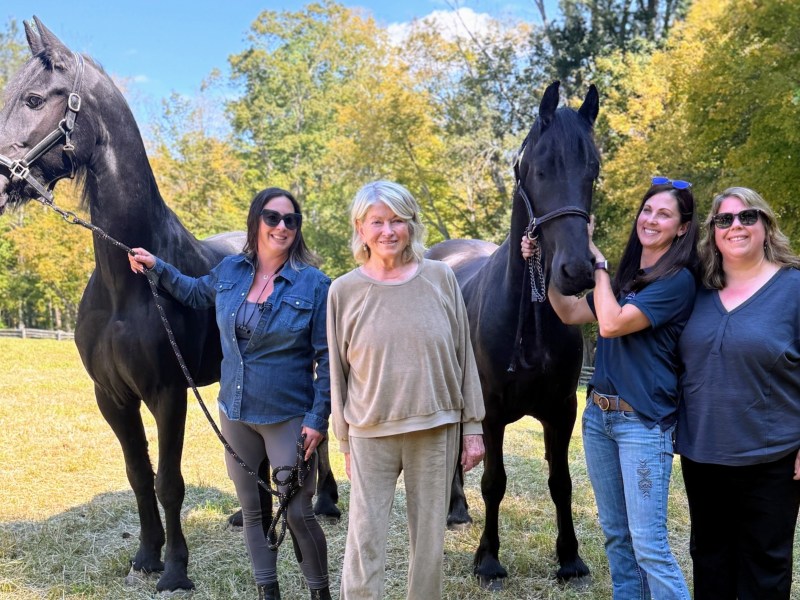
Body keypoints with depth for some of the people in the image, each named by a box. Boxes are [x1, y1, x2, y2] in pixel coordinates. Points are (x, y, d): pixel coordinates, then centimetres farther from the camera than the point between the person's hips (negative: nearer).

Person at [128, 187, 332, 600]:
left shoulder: (314, 285, -12)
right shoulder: (230, 271, 1)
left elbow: (327, 360, -11)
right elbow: (196, 293, 25)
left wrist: (318, 419, -15)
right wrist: (157, 268, 14)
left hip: (289, 417, -5)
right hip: (236, 412, 5)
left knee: (298, 513, 0)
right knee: (252, 510, 15)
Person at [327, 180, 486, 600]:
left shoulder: (440, 278, -2)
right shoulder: (344, 290, -3)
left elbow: (464, 356, 2)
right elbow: (338, 372, 3)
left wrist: (473, 427, 1)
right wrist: (345, 442, 4)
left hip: (436, 430, 1)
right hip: (370, 435, -1)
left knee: (429, 541, 11)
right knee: (364, 540, 3)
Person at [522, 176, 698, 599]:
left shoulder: (677, 280, -12)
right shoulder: (628, 274, 13)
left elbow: (610, 324, -19)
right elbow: (571, 314, 16)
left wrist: (596, 260, -10)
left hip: (643, 421, -8)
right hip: (598, 413, 8)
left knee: (649, 545, -8)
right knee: (615, 535, 15)